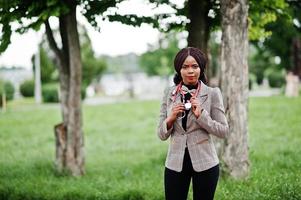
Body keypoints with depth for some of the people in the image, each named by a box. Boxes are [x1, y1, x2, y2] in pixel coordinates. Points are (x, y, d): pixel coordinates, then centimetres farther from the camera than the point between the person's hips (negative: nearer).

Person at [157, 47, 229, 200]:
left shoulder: (212, 93, -4)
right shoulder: (169, 94, 2)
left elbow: (224, 131, -5)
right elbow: (161, 134, 4)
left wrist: (201, 115, -17)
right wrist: (170, 118, -15)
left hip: (204, 163, -2)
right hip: (175, 163, 2)